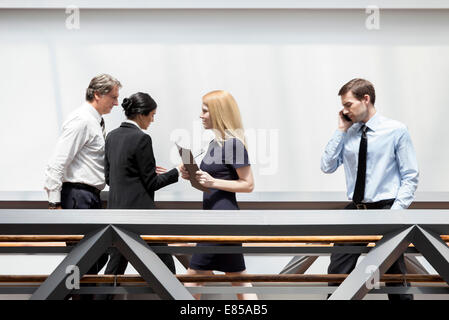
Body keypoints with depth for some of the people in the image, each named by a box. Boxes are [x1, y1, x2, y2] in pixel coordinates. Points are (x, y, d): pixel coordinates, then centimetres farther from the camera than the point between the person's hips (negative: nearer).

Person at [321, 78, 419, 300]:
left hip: (385, 208, -4)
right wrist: (341, 130, -1)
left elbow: (410, 176, -4)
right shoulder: (347, 134, 7)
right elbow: (327, 167, 2)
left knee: (394, 275, 4)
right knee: (337, 272, 2)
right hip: (354, 210, 4)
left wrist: (396, 211, -14)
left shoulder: (396, 130, -4)